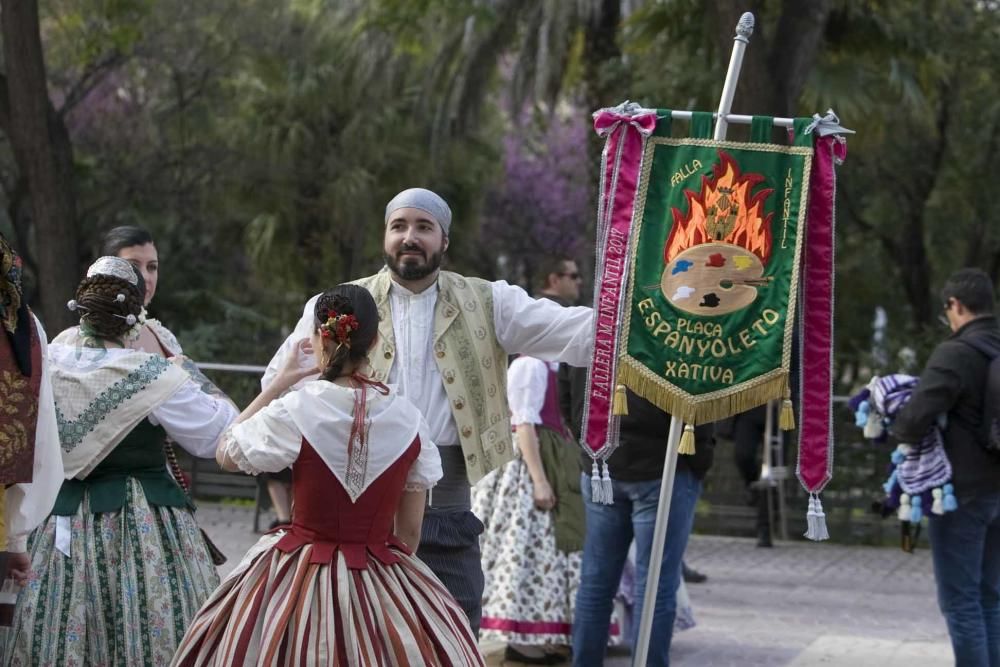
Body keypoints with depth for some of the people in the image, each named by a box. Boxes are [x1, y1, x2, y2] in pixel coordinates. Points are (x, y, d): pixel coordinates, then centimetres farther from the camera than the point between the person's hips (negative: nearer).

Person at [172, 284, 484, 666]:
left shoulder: (295, 412, -13)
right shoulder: (408, 419, -4)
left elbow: (226, 455, 5)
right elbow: (411, 529, 4)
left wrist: (278, 383, 9)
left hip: (300, 576, -2)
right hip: (382, 580, 2)